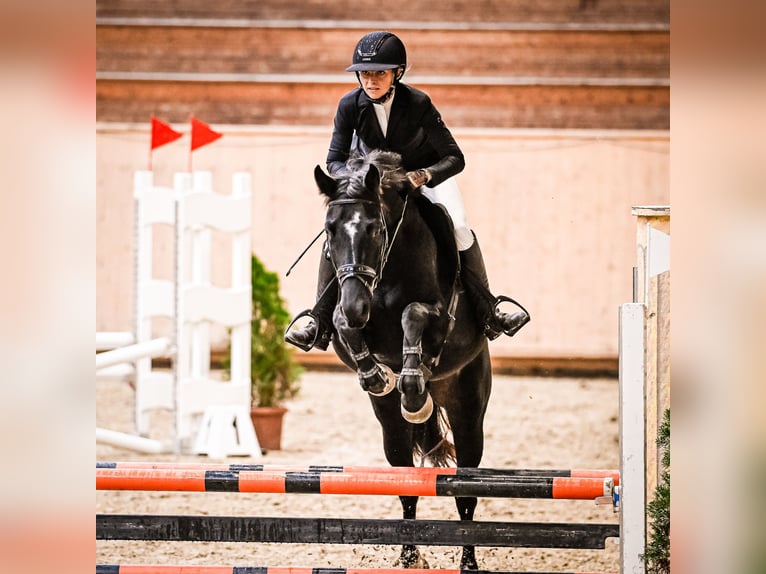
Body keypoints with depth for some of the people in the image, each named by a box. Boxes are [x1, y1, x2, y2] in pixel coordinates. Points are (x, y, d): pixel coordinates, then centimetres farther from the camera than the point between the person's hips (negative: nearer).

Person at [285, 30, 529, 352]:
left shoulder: (418, 103, -30)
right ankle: (320, 324, -12)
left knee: (459, 229, -23)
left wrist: (423, 176, -49)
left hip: (426, 174, -2)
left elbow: (454, 158, -29)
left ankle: (487, 314, -10)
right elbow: (335, 159, -16)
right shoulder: (350, 106, -23)